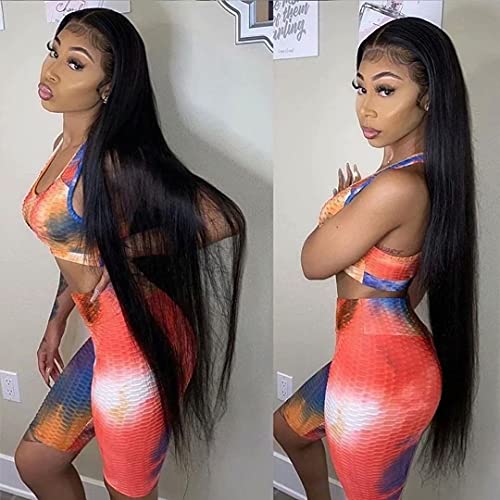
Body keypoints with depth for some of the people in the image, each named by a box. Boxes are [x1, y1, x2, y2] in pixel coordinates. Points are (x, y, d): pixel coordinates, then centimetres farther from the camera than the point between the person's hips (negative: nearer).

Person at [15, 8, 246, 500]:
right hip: (109, 339, 9)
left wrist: (128, 252, -18)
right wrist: (56, 322, 20)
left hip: (140, 345, -9)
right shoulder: (67, 145, 7)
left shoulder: (114, 161, -21)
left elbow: (222, 220, -28)